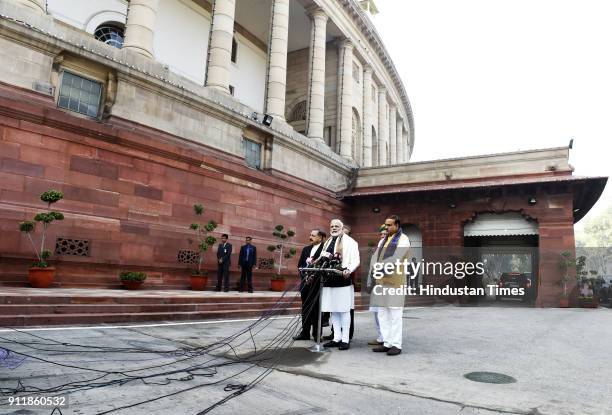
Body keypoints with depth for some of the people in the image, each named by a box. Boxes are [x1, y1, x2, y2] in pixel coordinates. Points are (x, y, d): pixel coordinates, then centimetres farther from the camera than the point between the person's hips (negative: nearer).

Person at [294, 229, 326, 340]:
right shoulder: (306, 249, 15)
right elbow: (300, 265, 13)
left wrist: (314, 277, -14)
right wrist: (305, 277, -2)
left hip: (317, 284, -6)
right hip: (305, 283, 6)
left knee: (316, 309, 1)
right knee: (305, 308, 11)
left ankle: (317, 334, 11)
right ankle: (305, 333, 19)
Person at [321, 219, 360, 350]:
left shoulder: (349, 241, 0)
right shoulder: (327, 242, 19)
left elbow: (355, 260, -7)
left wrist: (348, 270, -24)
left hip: (343, 279, -6)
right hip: (329, 279, 6)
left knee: (344, 309, -1)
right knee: (333, 310, 9)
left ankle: (345, 339, 6)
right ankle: (337, 338, 17)